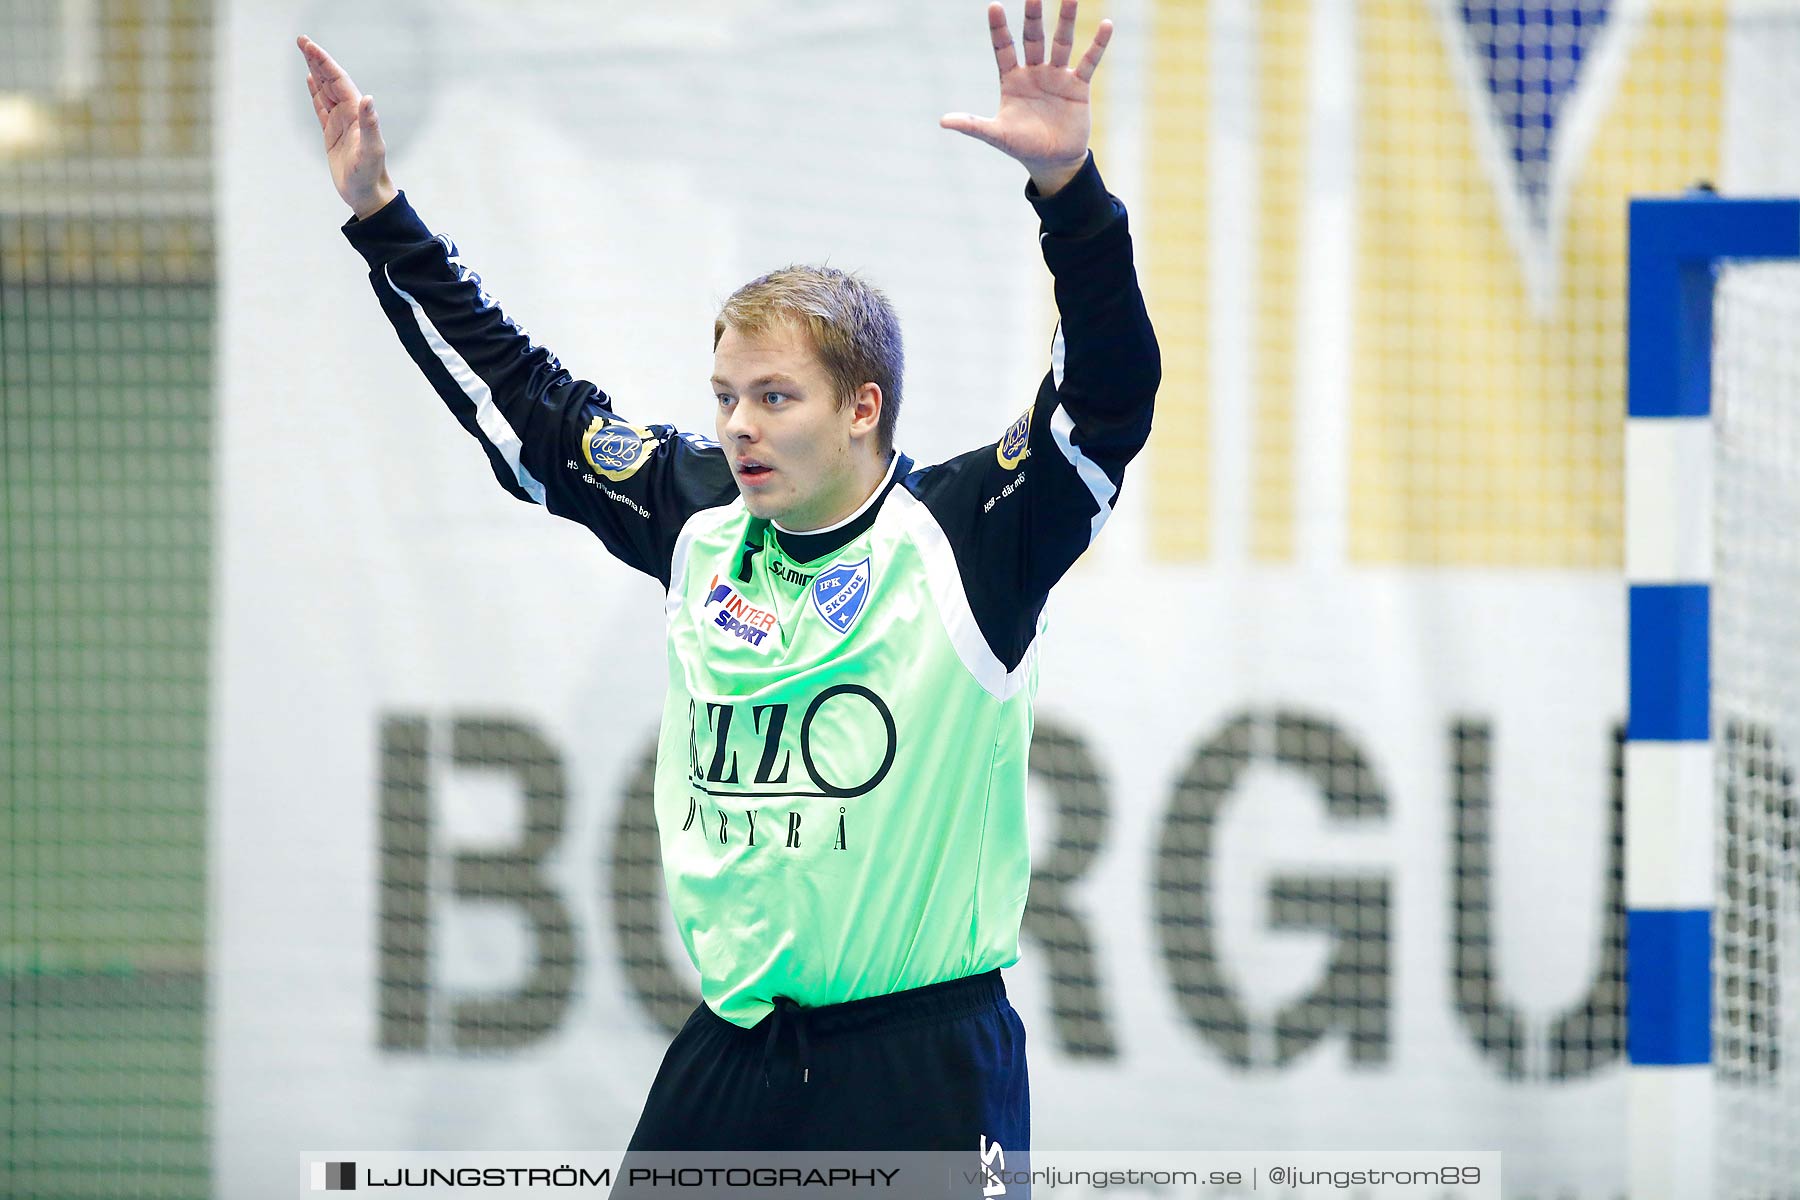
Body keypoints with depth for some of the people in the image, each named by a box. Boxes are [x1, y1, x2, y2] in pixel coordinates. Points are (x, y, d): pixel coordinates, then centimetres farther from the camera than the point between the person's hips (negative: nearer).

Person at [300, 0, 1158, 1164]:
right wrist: (382, 217, 18)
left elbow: (1108, 397, -19)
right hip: (731, 1058, 5)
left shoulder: (966, 535, -5)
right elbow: (519, 398, 18)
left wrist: (1070, 189, -33)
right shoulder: (699, 523, 9)